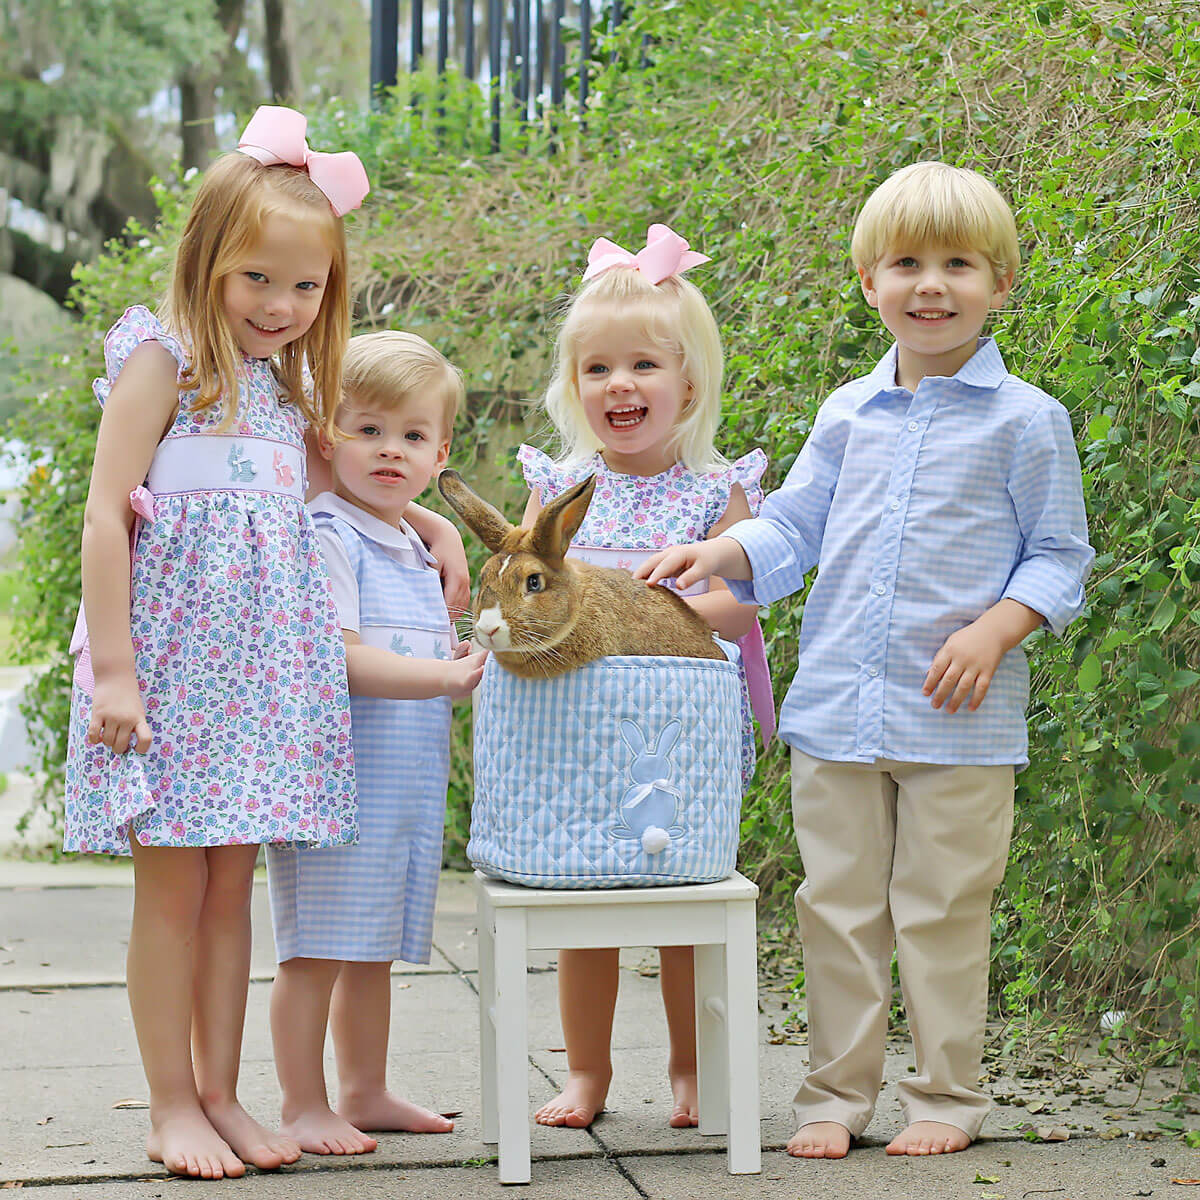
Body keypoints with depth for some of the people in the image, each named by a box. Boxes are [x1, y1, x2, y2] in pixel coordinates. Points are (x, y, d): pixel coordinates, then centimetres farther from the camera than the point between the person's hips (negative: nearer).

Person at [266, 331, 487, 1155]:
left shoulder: (416, 552, 18)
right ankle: (305, 1107, 4)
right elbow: (342, 661, -20)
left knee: (374, 949, 16)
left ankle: (365, 1092, 25)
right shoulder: (326, 540, -11)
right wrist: (448, 675, -19)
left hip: (407, 779, 8)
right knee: (319, 947, -4)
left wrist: (468, 656, 8)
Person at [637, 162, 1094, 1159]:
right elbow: (792, 530, 14)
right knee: (838, 909, 9)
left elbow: (1059, 555, -1)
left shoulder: (1026, 419, -2)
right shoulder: (849, 414, 9)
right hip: (835, 710, 4)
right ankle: (837, 1093, 20)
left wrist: (994, 630, -16)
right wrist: (718, 553, -4)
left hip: (959, 721, -4)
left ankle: (947, 1096, 18)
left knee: (941, 915, 3)